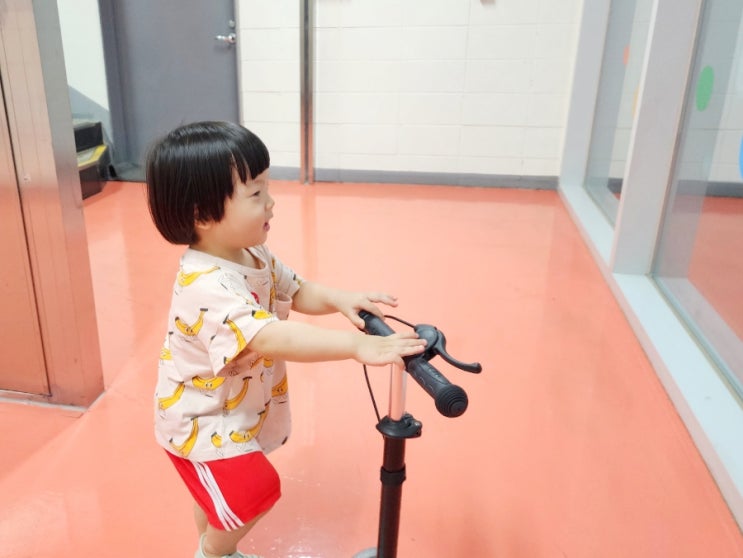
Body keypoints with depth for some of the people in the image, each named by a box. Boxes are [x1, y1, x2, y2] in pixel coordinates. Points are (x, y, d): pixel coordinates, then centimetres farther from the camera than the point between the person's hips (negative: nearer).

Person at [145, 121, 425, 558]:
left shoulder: (254, 254, -7)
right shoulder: (206, 287, -38)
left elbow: (297, 292, 4)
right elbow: (271, 339, -49)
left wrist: (340, 300, -18)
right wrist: (358, 346, -54)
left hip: (236, 409, 8)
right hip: (202, 421, -8)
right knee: (253, 490, -7)